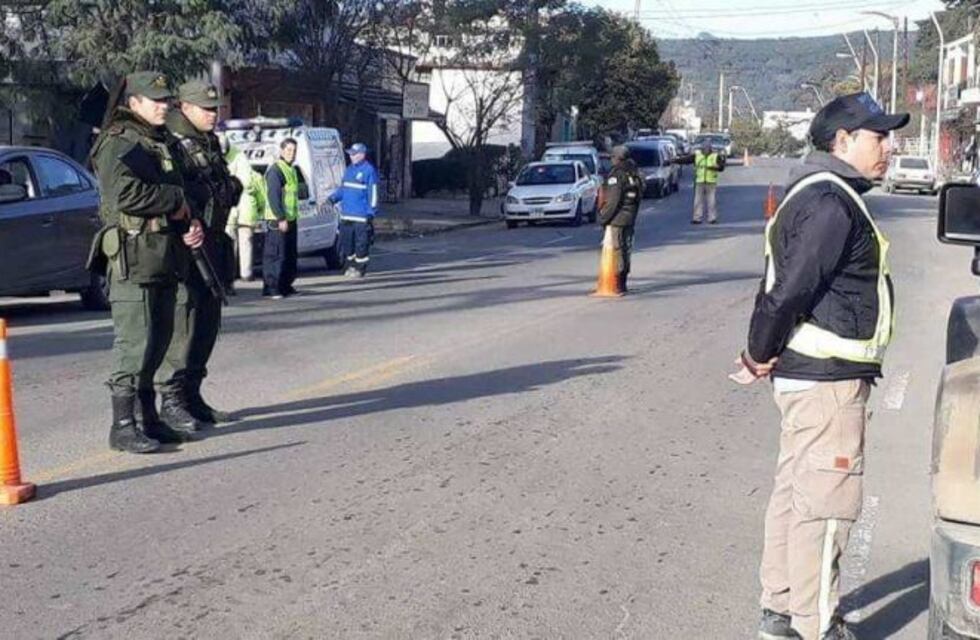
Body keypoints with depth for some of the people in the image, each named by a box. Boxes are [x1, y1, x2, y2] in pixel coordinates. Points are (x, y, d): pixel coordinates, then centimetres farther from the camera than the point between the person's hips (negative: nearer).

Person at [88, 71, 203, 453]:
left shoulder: (161, 143, 22)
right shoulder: (118, 143, -8)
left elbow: (177, 194, 28)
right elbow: (126, 192, -24)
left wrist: (189, 226, 8)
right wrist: (175, 200, -11)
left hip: (165, 259, 9)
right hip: (133, 256, -9)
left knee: (157, 343, 12)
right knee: (133, 344, -8)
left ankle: (147, 419, 20)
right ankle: (123, 427, -2)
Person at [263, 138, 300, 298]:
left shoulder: (292, 170, 18)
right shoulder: (275, 170, -12)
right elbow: (273, 196, -19)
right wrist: (281, 218, -23)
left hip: (290, 219, 10)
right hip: (277, 221, -10)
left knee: (291, 255, 13)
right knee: (275, 255, -8)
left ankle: (286, 285, 21)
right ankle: (271, 288, -6)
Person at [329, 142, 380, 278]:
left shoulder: (369, 170, -9)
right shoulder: (350, 169, 15)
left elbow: (373, 193, -10)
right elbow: (343, 189, 23)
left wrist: (371, 212, -14)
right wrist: (332, 198, 7)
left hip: (361, 216, -8)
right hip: (346, 215, 8)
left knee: (361, 243, -2)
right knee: (346, 241, 11)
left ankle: (360, 268, 7)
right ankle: (351, 265, 23)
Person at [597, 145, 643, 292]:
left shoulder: (616, 175, -14)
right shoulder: (634, 174, 11)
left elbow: (613, 201, -19)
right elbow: (639, 197, 15)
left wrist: (603, 217, -12)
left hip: (618, 218, -8)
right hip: (630, 218, 8)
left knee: (618, 249, -6)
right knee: (626, 248, 13)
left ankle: (618, 284, -6)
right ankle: (622, 283, 19)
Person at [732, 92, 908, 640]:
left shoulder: (818, 196, 16)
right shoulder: (832, 203, -18)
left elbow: (782, 285, 16)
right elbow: (790, 289, -23)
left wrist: (762, 354, 8)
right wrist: (761, 356, -10)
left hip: (808, 373, 11)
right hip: (828, 378, -11)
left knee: (796, 493, 16)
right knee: (828, 503, -3)